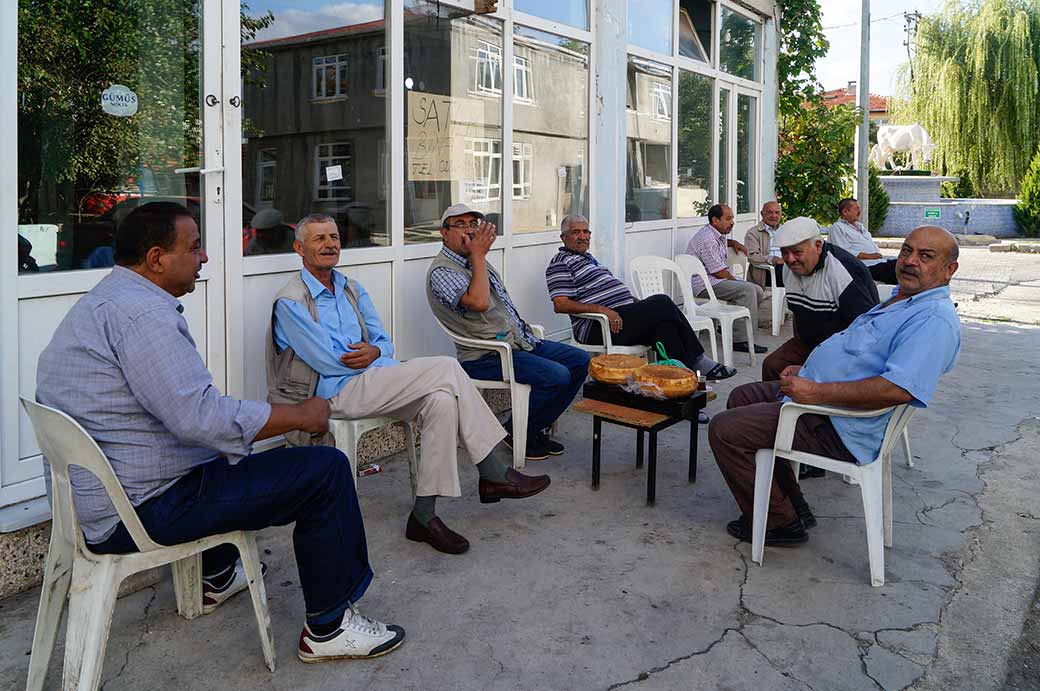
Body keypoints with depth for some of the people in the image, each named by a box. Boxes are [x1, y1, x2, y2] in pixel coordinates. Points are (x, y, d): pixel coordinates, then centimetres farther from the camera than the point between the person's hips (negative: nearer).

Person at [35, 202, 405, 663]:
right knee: (326, 470, -12)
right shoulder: (140, 312, -21)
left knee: (226, 444, 36)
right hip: (140, 511, -11)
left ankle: (216, 577, 44)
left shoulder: (98, 303, 13)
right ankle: (328, 627, 2)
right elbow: (200, 417, -28)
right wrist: (300, 415, -17)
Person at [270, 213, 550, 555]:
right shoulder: (290, 302, -4)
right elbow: (328, 361, -12)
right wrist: (368, 356, 0)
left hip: (370, 384, 7)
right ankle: (496, 473, -14)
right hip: (334, 393, -7)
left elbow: (384, 342, 14)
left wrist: (374, 352, -10)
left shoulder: (354, 291, 19)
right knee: (445, 368, -21)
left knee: (441, 400, -23)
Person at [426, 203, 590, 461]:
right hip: (485, 357, -10)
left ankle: (535, 428, 11)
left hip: (519, 342, 10)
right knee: (556, 376, -26)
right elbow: (479, 302, -30)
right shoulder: (441, 271, -13)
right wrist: (478, 256, -21)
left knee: (580, 361, 2)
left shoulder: (477, 261, 18)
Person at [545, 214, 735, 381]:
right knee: (663, 303, -19)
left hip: (621, 316, 9)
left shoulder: (588, 257, 26)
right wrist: (602, 309, -24)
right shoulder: (561, 263, -4)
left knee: (664, 324, -19)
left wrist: (637, 303, 17)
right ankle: (698, 361, -5)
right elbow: (560, 305, -15)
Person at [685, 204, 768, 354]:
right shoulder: (707, 238, -18)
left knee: (758, 292, 1)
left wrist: (734, 243, 25)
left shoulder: (718, 235, 15)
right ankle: (740, 340, -26)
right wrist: (734, 280, -4)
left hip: (716, 280, 11)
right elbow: (719, 272, -19)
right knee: (747, 290, -27)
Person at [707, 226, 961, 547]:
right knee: (741, 397, 24)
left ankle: (779, 522, 3)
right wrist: (806, 370, 13)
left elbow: (896, 389, -33)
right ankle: (791, 503, 22)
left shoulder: (935, 319, -20)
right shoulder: (899, 299, 15)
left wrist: (817, 392, -29)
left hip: (837, 428, -11)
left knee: (724, 430, -14)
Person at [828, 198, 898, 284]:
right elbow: (844, 251, -12)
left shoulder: (859, 226, 29)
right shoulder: (836, 228, 1)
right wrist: (869, 256, -13)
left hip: (881, 261, 9)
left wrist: (878, 254, 7)